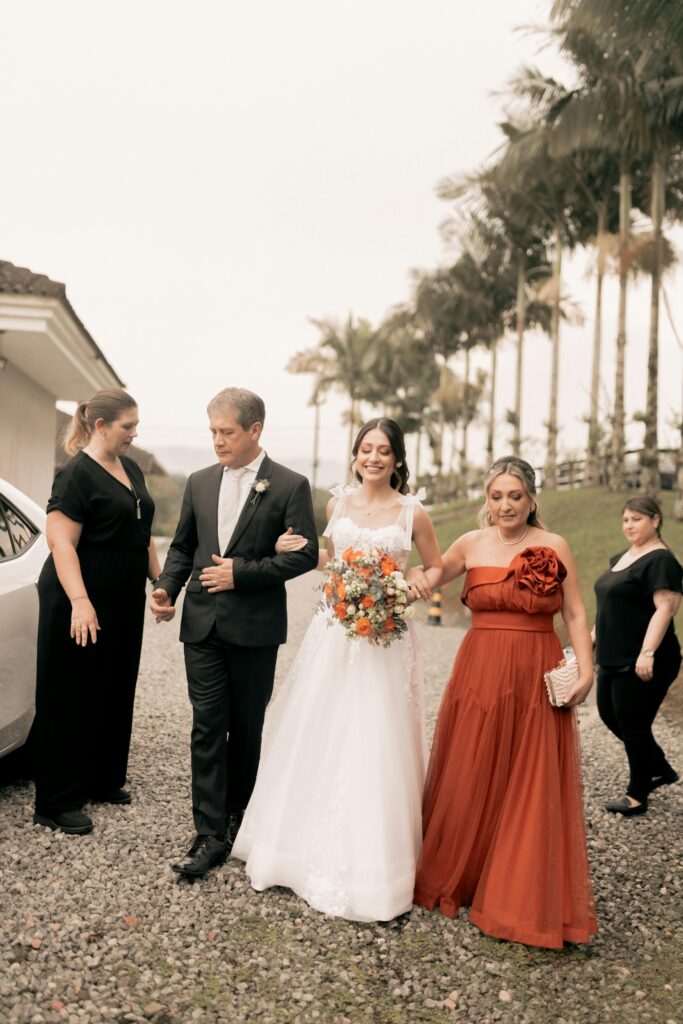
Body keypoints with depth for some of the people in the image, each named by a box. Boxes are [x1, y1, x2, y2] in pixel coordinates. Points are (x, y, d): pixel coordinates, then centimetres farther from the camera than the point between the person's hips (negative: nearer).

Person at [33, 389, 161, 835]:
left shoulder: (132, 469, 10)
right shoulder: (77, 474, -14)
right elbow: (61, 542, -20)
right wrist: (79, 602, -27)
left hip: (125, 602, 8)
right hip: (82, 605, -8)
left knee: (115, 693, 15)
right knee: (73, 700, 1)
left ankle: (104, 781, 30)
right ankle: (58, 802, 11)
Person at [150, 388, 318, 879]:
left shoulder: (290, 486, -6)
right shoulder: (200, 483, 9)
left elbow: (306, 554, -10)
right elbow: (183, 546, 15)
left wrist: (241, 572, -16)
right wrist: (167, 587, -3)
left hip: (255, 628, -3)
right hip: (203, 623, 3)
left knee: (246, 728, 11)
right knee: (207, 727, 0)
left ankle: (237, 818, 29)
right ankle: (211, 834, 5)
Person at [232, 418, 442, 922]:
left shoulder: (412, 512, -1)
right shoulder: (338, 502, 7)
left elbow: (437, 567, 10)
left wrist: (411, 590, -9)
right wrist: (301, 551, 0)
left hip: (384, 639, -3)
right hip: (333, 631, 4)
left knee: (372, 748, -2)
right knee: (314, 742, 8)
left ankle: (367, 867, 14)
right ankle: (305, 848, 27)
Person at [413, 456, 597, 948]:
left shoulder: (554, 546, 1)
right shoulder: (472, 544, 4)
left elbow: (575, 613, 1)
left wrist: (586, 669, -8)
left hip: (537, 678, -1)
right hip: (479, 674, 1)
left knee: (532, 790, 5)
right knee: (470, 783, 9)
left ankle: (527, 899, 20)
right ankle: (457, 878, 30)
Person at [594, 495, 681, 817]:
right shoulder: (621, 558, 14)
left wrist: (647, 653, -28)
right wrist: (596, 639, 21)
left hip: (642, 663, -10)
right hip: (615, 658, 10)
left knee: (633, 725, 0)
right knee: (610, 715, 16)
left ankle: (637, 796, 17)